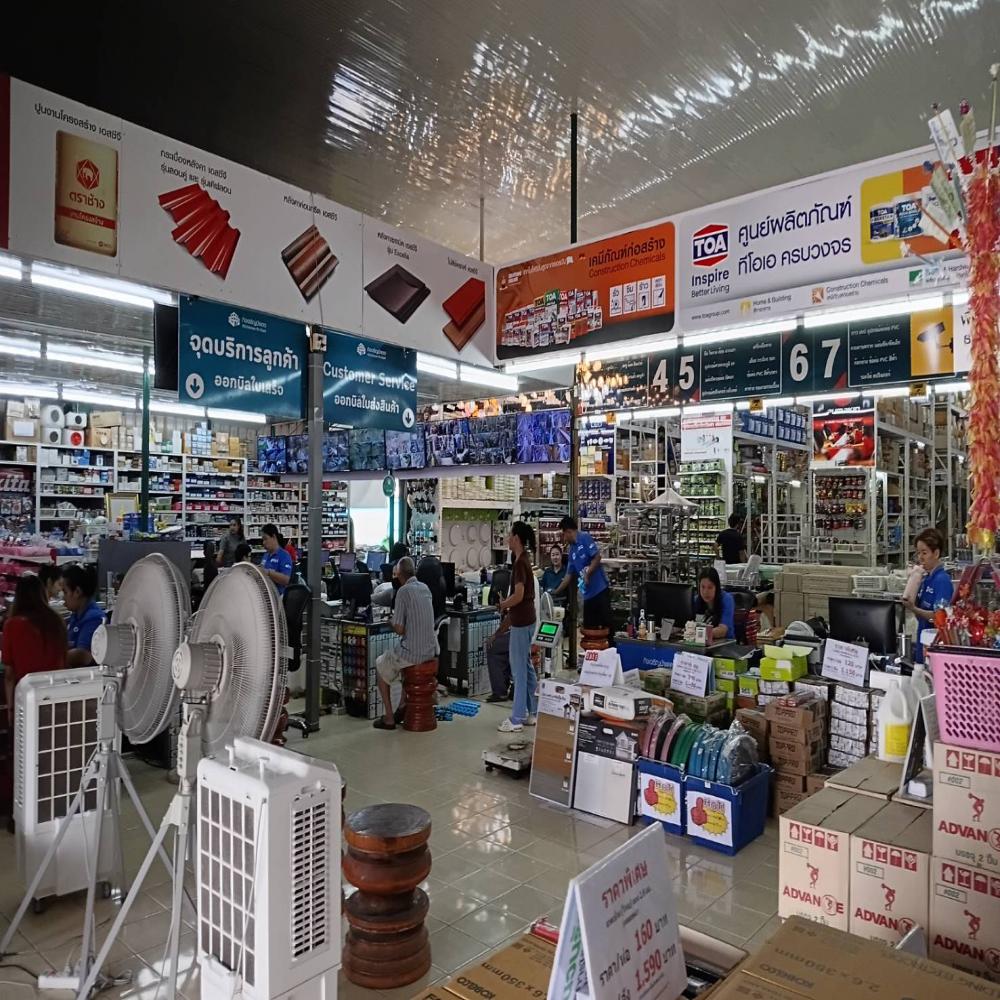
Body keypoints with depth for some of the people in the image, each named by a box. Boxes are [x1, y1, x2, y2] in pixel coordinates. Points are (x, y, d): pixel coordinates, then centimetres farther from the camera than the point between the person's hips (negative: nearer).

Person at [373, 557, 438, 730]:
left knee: (380, 666, 20)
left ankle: (389, 718, 18)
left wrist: (392, 620, 4)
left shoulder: (403, 591, -15)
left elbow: (399, 629, -15)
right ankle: (403, 705, 30)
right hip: (430, 651, 7)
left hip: (412, 652, -7)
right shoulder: (425, 588, 7)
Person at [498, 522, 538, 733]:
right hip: (525, 619, 10)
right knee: (526, 666, 15)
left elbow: (518, 595, -24)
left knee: (519, 668, -3)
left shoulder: (520, 562, -19)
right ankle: (532, 713, 24)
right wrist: (509, 612, 17)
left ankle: (517, 719, 4)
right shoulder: (524, 559, 10)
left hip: (521, 622, -10)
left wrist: (503, 605, -7)